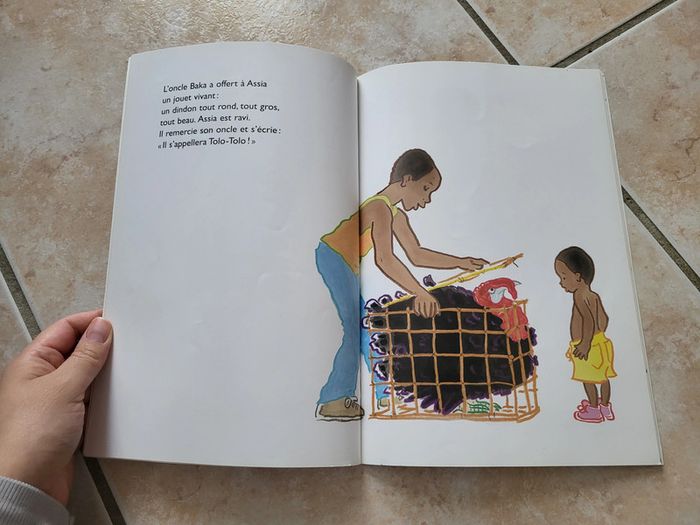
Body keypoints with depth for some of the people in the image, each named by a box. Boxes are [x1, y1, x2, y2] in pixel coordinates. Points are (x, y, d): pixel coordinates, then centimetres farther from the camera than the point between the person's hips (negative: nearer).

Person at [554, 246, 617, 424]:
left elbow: (589, 321, -32)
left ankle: (594, 411, 18)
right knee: (602, 377, 17)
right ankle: (606, 407, 30)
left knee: (588, 379, 6)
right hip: (600, 341, 9)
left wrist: (586, 344, -29)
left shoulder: (580, 298, -21)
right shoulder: (594, 296, 6)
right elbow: (604, 318, 16)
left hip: (587, 347, -9)